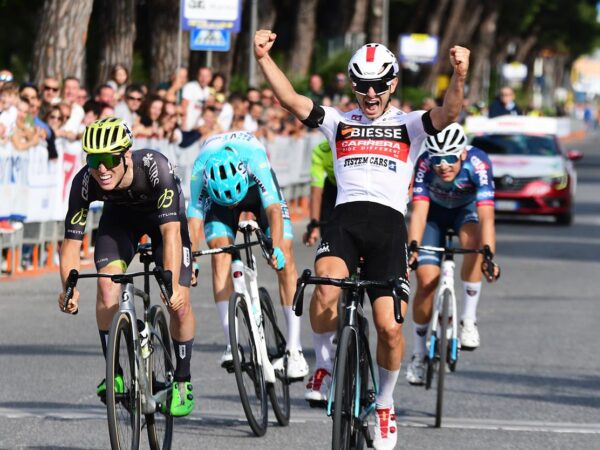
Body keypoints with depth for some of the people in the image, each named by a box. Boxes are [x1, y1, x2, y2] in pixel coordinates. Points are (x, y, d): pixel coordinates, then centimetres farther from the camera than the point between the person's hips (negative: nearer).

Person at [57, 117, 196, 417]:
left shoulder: (154, 167, -41)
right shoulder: (84, 182, -32)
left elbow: (171, 232, -45)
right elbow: (71, 241, -28)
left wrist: (173, 284, -56)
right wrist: (69, 288, -45)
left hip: (163, 214, -2)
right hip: (120, 216, 2)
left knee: (179, 302, -11)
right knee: (107, 283, -23)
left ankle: (182, 381, 10)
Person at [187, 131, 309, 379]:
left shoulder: (255, 160, -41)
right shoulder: (201, 170, -37)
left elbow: (273, 209, -47)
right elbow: (195, 217, -36)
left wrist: (276, 248, -61)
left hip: (257, 188, -1)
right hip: (217, 192, 1)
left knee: (285, 258, -14)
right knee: (220, 253, -21)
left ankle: (294, 349, -13)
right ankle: (231, 344, -18)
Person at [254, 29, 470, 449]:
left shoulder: (409, 126, 12)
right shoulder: (339, 122, 17)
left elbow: (448, 113, -7)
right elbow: (291, 99, 5)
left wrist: (460, 75, -27)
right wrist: (264, 58, -10)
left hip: (389, 224, -1)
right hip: (345, 218, 1)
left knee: (390, 327, -8)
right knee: (326, 287, -30)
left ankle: (384, 407, 16)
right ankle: (324, 366, -3)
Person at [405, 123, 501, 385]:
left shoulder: (478, 164, -36)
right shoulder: (424, 165, -33)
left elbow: (486, 216, -44)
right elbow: (419, 212, -38)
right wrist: (412, 247, -54)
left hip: (467, 208, -1)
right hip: (435, 210, 1)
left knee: (474, 241, -35)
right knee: (426, 279, -12)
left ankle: (469, 320, -21)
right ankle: (419, 353, 6)